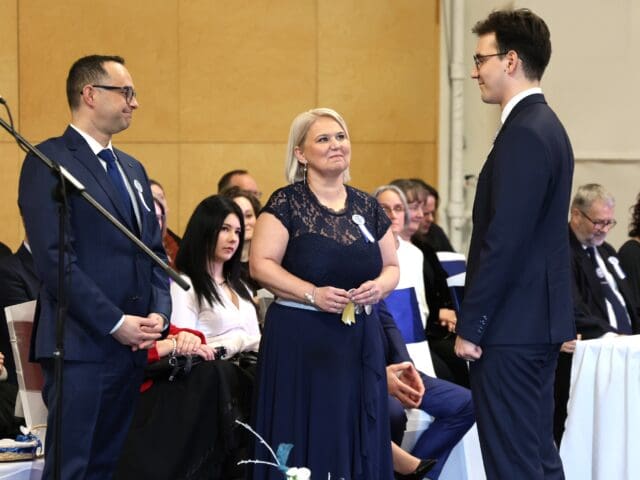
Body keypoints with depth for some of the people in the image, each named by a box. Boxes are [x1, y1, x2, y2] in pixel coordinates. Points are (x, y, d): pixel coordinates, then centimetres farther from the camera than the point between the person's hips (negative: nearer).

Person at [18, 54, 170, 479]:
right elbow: (54, 258, -15)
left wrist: (159, 313, 2)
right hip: (80, 347, -8)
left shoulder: (132, 169, 20)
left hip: (133, 347, 8)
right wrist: (115, 324, -16)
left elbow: (155, 251, 21)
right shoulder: (49, 161, -6)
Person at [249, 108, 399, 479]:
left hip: (360, 340, 4)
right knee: (308, 438, -2)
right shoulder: (287, 203, -4)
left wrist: (380, 286, -7)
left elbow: (391, 266, 16)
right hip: (300, 339, -4)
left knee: (358, 435, 6)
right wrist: (312, 294, -20)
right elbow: (261, 264, -9)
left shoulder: (367, 207, 10)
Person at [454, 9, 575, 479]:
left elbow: (504, 241, -22)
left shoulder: (523, 134, -17)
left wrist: (470, 326, -16)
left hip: (511, 328, -10)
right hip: (540, 322, 10)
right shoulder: (545, 125, 15)